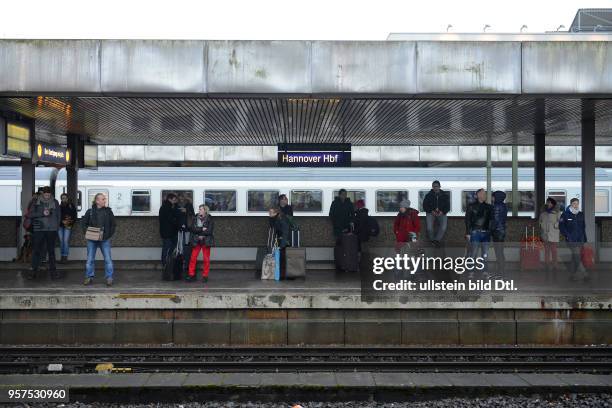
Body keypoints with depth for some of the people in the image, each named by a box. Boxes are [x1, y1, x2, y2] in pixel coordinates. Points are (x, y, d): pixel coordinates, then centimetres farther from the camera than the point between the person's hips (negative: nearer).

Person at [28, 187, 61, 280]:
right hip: (39, 230, -1)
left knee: (51, 251, 7)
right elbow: (30, 214, -2)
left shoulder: (55, 202, 6)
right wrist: (42, 213, -15)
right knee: (36, 250, 0)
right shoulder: (36, 202, 4)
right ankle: (34, 270, 9)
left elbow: (58, 215, 11)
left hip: (52, 230, 1)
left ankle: (53, 270, 12)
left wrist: (57, 226, 2)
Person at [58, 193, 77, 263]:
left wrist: (71, 222, -9)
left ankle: (65, 256, -5)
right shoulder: (59, 206, 5)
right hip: (60, 226, 2)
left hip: (68, 226, -2)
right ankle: (62, 256, 12)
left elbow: (75, 216, 5)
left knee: (66, 240, -10)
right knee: (61, 241, 4)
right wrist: (62, 221, -12)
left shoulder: (71, 206, 2)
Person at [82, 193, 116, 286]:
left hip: (105, 240, 0)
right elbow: (83, 223, 9)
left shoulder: (108, 211, 3)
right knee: (90, 259, 7)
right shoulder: (90, 212, 2)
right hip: (92, 240, 0)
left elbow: (113, 225, 7)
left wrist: (109, 234, -4)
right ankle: (89, 277, 19)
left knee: (108, 259, -3)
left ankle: (109, 278, 5)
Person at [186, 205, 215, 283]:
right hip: (196, 241, 3)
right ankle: (191, 275, 6)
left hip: (206, 241, -3)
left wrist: (198, 232, -12)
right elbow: (192, 229, -5)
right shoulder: (195, 218, 6)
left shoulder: (210, 219, -4)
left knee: (206, 259, 1)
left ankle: (205, 276, 10)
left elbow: (210, 231, -13)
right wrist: (202, 229, -15)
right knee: (193, 258, -1)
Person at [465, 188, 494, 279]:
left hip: (486, 233, 4)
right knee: (473, 253, -4)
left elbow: (491, 220, 13)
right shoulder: (472, 206, 0)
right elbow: (467, 220, -1)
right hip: (475, 232, -4)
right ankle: (471, 271, 5)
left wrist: (491, 230, 4)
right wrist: (468, 233, -6)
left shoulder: (488, 207, 10)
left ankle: (484, 271, 14)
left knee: (485, 254, 6)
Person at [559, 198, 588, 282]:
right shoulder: (565, 215, -2)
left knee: (575, 258, 9)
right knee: (577, 257, -12)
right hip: (571, 240, -5)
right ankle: (585, 274, -11)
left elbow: (584, 227, 16)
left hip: (580, 240, 5)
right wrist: (567, 235, -11)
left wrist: (585, 239, 11)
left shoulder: (581, 215, 11)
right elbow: (561, 227, -1)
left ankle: (573, 275, 17)